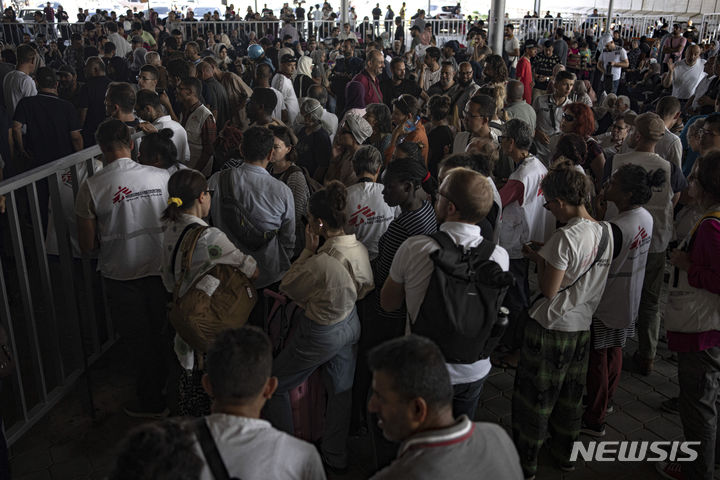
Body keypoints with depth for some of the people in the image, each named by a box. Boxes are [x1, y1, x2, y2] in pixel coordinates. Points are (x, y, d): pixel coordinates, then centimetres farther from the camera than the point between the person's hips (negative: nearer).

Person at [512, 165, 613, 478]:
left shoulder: (566, 237, -24)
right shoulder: (606, 231, -1)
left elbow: (549, 290, -20)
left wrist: (538, 259, -6)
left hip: (550, 326, -7)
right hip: (582, 326, 7)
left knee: (534, 396, 9)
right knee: (570, 395, 21)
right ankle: (564, 453, 38)